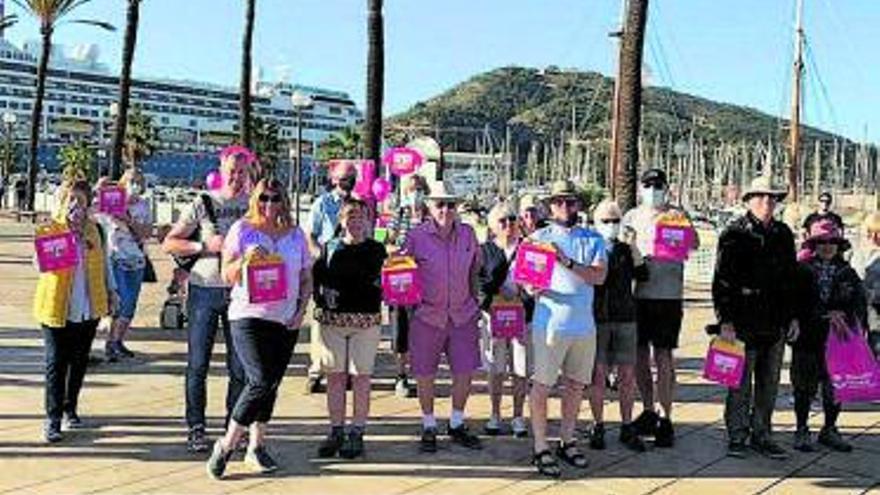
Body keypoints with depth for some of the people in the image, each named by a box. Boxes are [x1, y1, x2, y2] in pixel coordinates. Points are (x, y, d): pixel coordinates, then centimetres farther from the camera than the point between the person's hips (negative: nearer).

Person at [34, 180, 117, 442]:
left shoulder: (95, 229, 8)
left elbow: (104, 263, 18)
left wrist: (111, 291, 18)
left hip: (89, 308, 4)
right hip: (57, 307, -4)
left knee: (79, 362, 12)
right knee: (56, 363, -3)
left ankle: (70, 409, 28)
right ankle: (53, 419, 1)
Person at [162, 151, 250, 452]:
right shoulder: (203, 204, 2)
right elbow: (169, 244, 1)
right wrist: (205, 246, -12)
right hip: (205, 290, -1)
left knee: (240, 366, 4)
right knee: (198, 364, 2)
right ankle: (196, 428, 11)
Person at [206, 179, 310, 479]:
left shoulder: (296, 235, 10)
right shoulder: (242, 230, 0)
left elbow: (306, 279, 15)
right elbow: (228, 277, -1)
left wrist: (301, 310, 2)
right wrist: (246, 260, -20)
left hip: (285, 321, 4)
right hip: (248, 316, -4)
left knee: (271, 384, 8)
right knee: (261, 381, -15)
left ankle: (256, 446, 22)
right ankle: (226, 445, -1)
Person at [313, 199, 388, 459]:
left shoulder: (377, 250, 6)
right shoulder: (330, 249, 9)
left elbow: (385, 283, 5)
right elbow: (314, 278, 9)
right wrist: (322, 299, -4)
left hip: (366, 320, -1)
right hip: (332, 319, 2)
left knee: (361, 377, 1)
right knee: (335, 376, 5)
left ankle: (357, 434, 9)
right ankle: (336, 432, 15)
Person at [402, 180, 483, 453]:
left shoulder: (467, 234, 2)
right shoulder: (416, 236, -8)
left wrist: (475, 303, 14)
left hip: (463, 315, 3)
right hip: (427, 316, -3)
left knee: (465, 372, 6)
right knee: (425, 376, 5)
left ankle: (457, 425, 26)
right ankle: (429, 428, 23)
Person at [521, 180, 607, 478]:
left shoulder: (593, 240, 8)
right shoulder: (539, 238, 2)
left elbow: (599, 276, -7)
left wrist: (568, 262, -20)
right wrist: (532, 288, -22)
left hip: (584, 324, 3)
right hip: (550, 323, -3)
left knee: (576, 385, 13)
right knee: (542, 385, -2)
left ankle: (567, 441, 28)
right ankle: (540, 448, 7)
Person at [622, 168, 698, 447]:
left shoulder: (676, 216, 1)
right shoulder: (632, 216, 11)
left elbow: (694, 246, -13)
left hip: (667, 295, -4)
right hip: (637, 295, 4)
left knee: (663, 358, -3)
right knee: (639, 357, 10)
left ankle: (666, 421, 5)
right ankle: (648, 412, 26)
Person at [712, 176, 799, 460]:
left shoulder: (783, 234, 12)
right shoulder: (734, 234, -5)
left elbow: (792, 279, 20)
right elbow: (722, 281, -7)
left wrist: (793, 316, 14)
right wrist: (725, 321, -12)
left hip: (776, 325, 5)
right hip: (744, 324, -5)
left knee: (769, 385, 11)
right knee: (741, 384, 1)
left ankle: (762, 436, 22)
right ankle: (736, 437, 12)